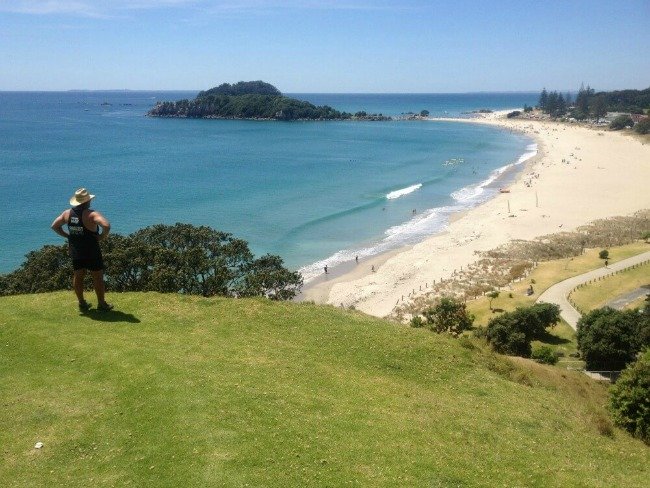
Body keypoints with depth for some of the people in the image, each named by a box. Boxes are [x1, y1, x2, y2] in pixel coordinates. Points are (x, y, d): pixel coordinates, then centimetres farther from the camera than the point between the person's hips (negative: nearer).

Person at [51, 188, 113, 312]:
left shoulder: (67, 213, 1)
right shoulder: (91, 214, -19)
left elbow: (54, 226, 11)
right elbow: (106, 225, -33)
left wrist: (67, 235, 10)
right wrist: (102, 236, -17)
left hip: (75, 252, 6)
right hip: (91, 252, -6)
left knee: (78, 276, 15)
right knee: (98, 277, 4)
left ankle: (81, 303, 23)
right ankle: (101, 304, 11)